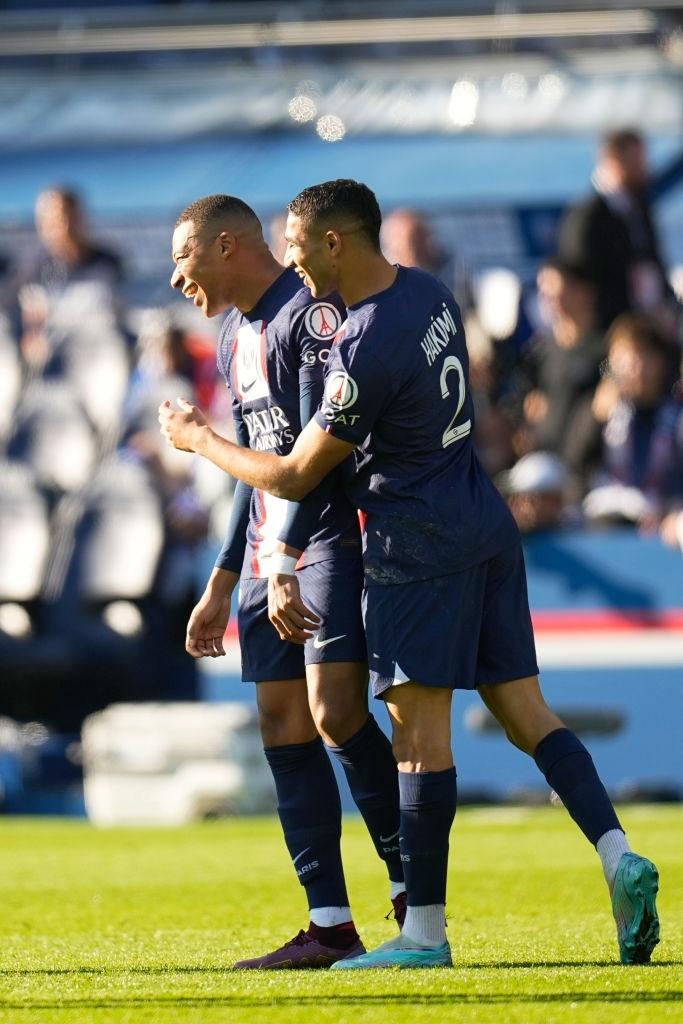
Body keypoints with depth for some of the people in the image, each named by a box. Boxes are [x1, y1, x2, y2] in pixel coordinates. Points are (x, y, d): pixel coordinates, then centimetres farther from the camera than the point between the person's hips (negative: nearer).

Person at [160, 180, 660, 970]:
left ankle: (424, 930, -5)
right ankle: (618, 857, -7)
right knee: (524, 711, 8)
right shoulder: (427, 293, 8)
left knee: (420, 727, -6)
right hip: (486, 526, 9)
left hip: (419, 544, -9)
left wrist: (199, 440, 3)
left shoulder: (364, 351, -19)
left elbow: (294, 478, -12)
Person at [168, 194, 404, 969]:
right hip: (270, 555, 9)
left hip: (333, 538, -9)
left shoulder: (312, 313, -12)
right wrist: (221, 587, 24)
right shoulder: (235, 339, 18)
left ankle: (412, 891, -6)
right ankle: (330, 927, 4)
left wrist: (285, 562, -25)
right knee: (283, 727, 3)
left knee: (335, 713, -18)